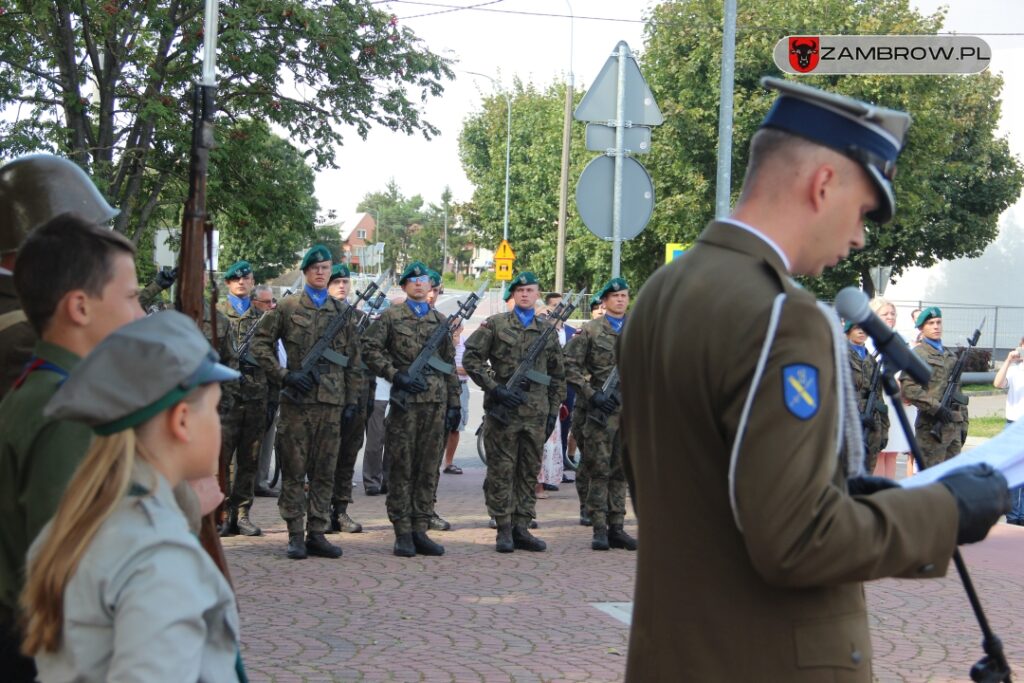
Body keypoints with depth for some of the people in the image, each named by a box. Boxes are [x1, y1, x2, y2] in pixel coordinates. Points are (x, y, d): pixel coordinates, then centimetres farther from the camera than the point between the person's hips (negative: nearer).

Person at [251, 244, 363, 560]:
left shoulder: (342, 311, 12)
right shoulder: (287, 307, 3)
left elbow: (353, 361, 13)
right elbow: (261, 344, 3)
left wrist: (352, 401, 8)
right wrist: (284, 375, -8)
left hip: (332, 402, 3)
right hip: (297, 400, -3)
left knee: (325, 472, 6)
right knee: (294, 471, 0)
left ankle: (317, 534, 12)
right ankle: (295, 536, 6)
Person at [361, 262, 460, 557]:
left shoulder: (441, 321, 16)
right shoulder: (391, 317, 3)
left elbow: (449, 365, 17)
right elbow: (370, 349, -4)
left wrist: (454, 404, 11)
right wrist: (396, 375, -13)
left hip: (436, 401, 4)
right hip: (404, 400, -4)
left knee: (429, 469, 5)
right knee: (402, 469, -1)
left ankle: (420, 530, 11)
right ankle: (403, 533, 3)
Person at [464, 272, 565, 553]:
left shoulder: (548, 331, 13)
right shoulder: (495, 324, 2)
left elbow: (558, 375, 18)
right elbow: (471, 358, -3)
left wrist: (554, 411, 12)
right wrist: (495, 388, -12)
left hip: (536, 413, 4)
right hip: (502, 410, -4)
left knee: (530, 472, 7)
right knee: (501, 471, -1)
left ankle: (522, 528, 14)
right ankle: (504, 530, 5)